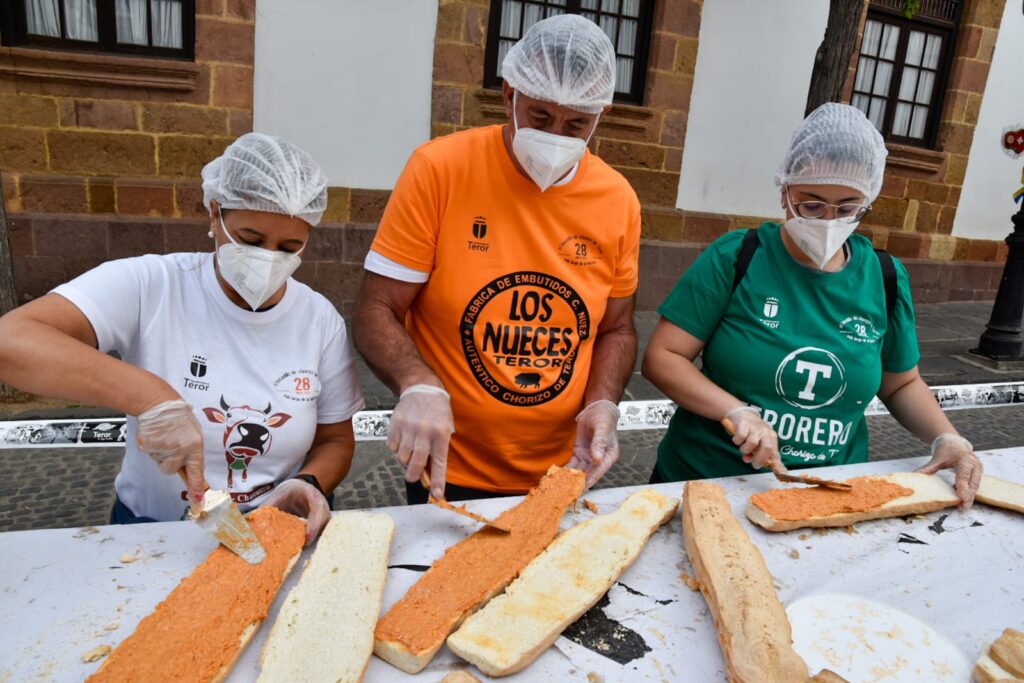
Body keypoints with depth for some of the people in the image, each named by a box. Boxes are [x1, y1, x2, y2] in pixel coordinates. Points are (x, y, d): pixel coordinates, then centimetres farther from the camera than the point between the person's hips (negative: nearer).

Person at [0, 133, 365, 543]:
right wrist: (150, 395, -35)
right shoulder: (150, 287, -12)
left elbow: (336, 440, 5)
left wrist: (309, 484, -16)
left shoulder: (321, 320, -4)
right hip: (154, 533, -1)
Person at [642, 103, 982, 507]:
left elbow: (901, 383, 17)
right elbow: (661, 357, -9)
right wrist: (735, 412, -22)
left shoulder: (885, 279, 4)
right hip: (706, 482, -4)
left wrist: (946, 438, 0)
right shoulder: (736, 257, -8)